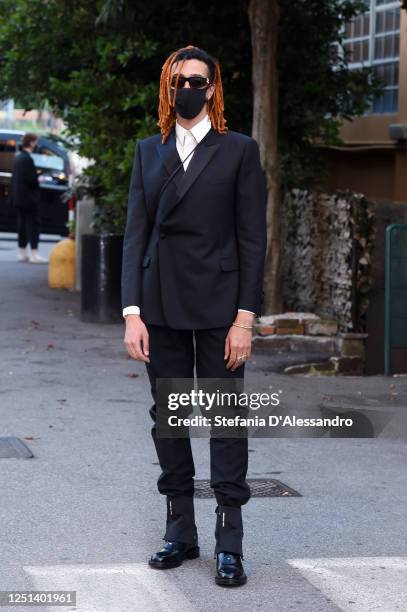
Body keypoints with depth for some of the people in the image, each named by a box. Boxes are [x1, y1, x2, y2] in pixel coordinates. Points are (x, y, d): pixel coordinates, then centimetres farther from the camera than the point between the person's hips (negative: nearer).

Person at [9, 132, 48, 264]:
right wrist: (39, 180, -4)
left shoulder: (18, 157, 12)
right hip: (29, 197, -10)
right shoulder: (27, 159, -18)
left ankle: (22, 253, 17)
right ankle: (34, 254, -9)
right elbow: (31, 179, -23)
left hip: (19, 197, 10)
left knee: (22, 224, 13)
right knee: (33, 223, -7)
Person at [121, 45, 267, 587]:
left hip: (218, 305, -4)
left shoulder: (239, 151, 1)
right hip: (161, 306, 4)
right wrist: (132, 312, -3)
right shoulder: (148, 152, 11)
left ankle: (229, 542, 4)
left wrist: (245, 317, -9)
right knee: (168, 418, 8)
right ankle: (181, 531, 19)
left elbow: (253, 238, -2)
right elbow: (135, 232, 6)